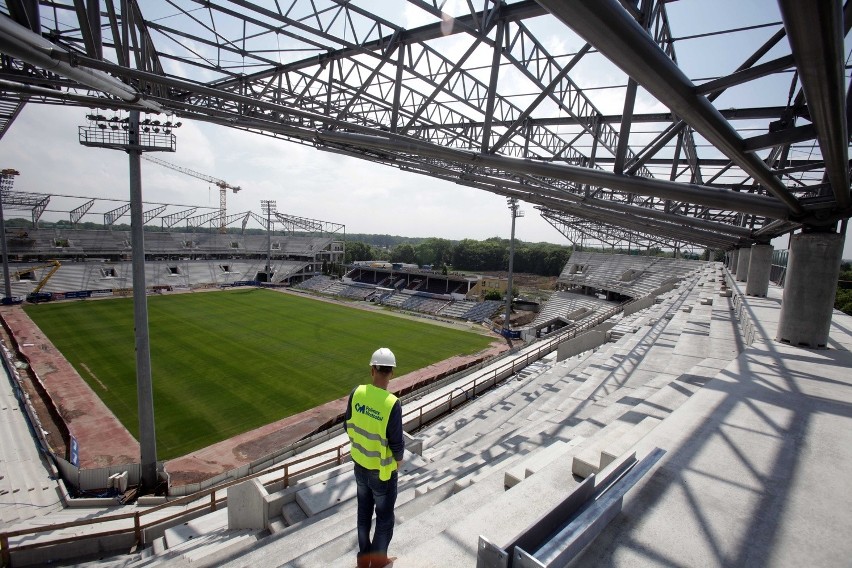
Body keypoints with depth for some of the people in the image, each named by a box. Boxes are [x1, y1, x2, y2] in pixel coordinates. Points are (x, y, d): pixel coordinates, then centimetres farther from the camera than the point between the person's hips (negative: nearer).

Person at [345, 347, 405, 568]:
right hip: (382, 470, -5)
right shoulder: (392, 404, -30)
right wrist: (398, 459, 0)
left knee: (364, 511, 27)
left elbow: (348, 426, -3)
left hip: (360, 463, 5)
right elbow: (396, 442, -22)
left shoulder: (356, 393, -16)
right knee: (384, 517, 20)